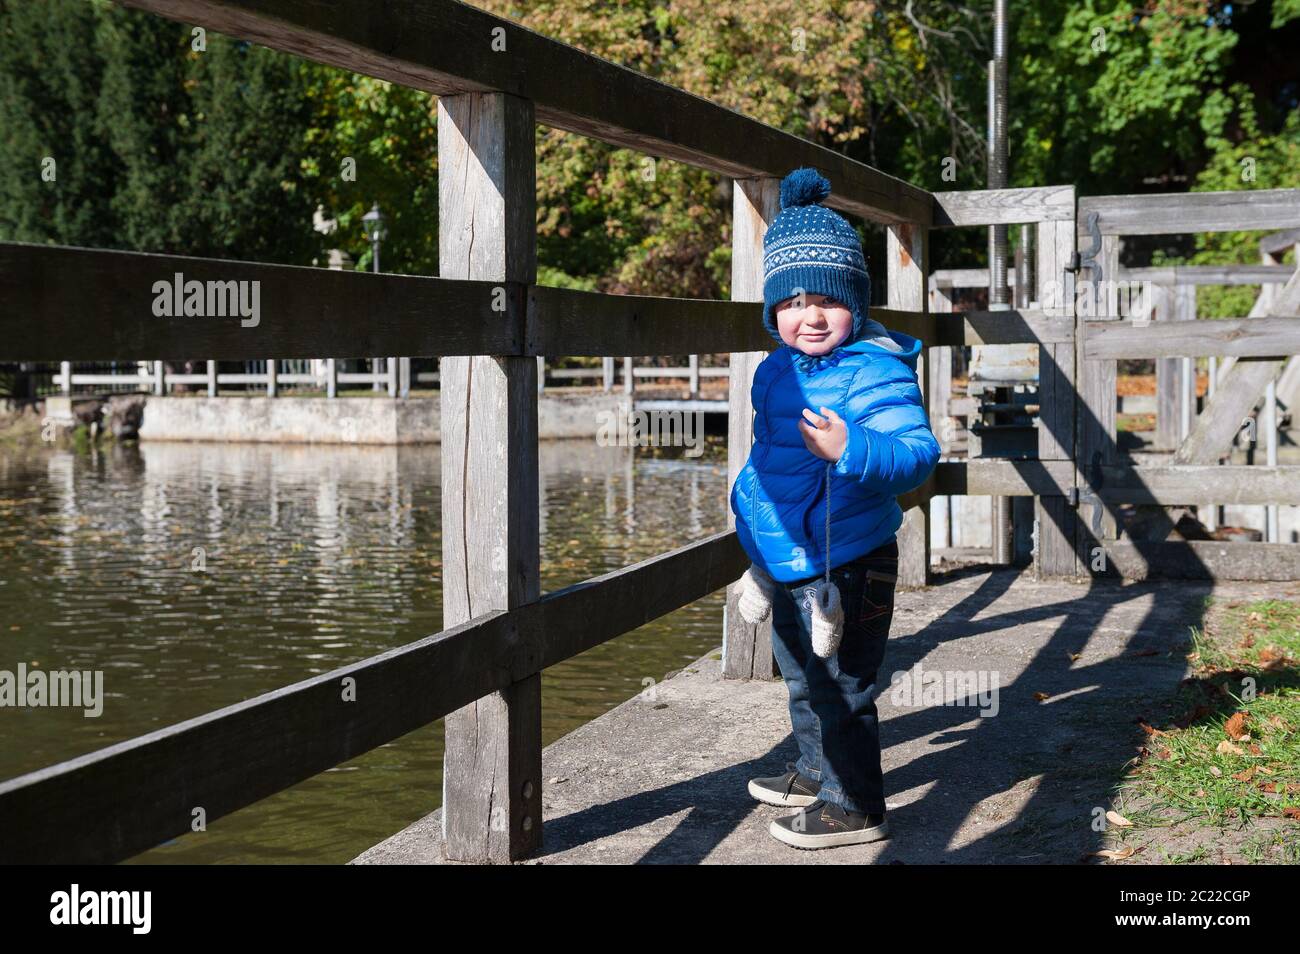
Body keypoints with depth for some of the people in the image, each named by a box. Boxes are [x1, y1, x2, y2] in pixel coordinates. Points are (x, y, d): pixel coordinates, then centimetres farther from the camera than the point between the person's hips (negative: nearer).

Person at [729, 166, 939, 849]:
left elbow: (917, 453, -29)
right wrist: (750, 499, 28)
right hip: (785, 560, 9)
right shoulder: (777, 372, 6)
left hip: (845, 566, -9)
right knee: (803, 679, 25)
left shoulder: (875, 374, -20)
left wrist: (852, 448, -43)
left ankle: (855, 807, 14)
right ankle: (817, 773, 44)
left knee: (840, 689, 0)